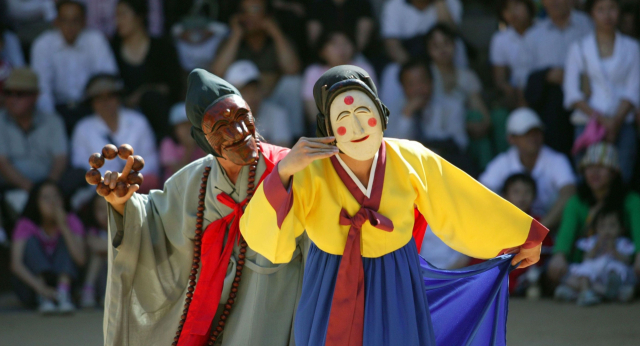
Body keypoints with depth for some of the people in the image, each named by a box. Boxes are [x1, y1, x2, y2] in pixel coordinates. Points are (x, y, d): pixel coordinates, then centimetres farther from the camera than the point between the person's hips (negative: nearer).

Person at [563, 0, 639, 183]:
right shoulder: (579, 48, 11)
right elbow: (572, 93, 3)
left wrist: (616, 121, -10)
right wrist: (598, 117, -10)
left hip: (622, 125, 0)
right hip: (587, 122, 0)